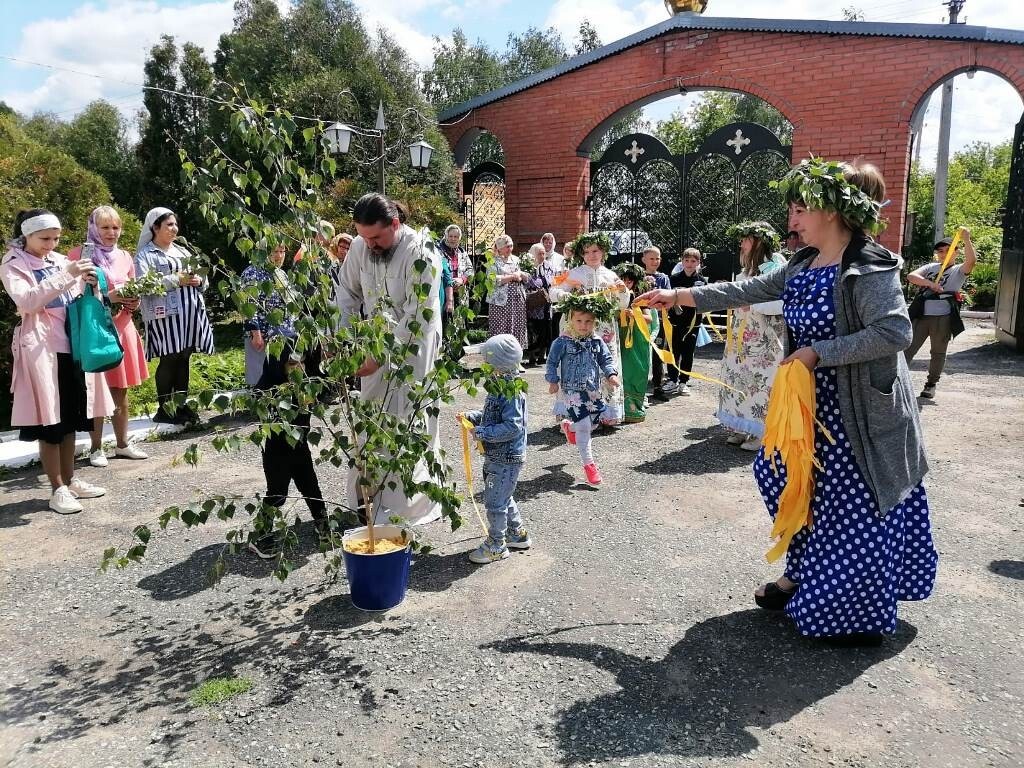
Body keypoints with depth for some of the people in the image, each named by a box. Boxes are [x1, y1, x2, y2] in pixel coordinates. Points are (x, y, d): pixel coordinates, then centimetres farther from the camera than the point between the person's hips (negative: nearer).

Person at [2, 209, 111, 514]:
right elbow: (26, 301, -19)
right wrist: (66, 276, -24)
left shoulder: (60, 260, 13)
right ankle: (57, 489, 5)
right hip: (41, 348, -6)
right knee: (49, 421, -2)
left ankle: (70, 480, 21)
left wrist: (87, 284, -2)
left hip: (71, 345, 6)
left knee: (70, 417, 11)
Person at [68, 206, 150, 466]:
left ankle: (122, 444, 19)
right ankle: (96, 448, 9)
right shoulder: (78, 255, -4)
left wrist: (133, 301, -3)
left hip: (122, 328, 5)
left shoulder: (125, 257, 12)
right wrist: (107, 297, -20)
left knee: (120, 390, 10)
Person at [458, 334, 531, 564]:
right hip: (496, 455, 10)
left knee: (495, 501, 1)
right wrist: (470, 416, 3)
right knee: (504, 497, 22)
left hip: (507, 458, -10)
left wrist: (481, 432, -23)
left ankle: (496, 546, 16)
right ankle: (518, 534, 38)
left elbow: (512, 427, -27)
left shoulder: (512, 392, -24)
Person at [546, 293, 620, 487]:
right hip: (573, 390, -5)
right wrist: (553, 381, -11)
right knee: (584, 427, -8)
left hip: (593, 389, 6)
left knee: (593, 421, 14)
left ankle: (569, 426, 46)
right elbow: (552, 362, -3)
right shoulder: (563, 342, -10)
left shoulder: (597, 341, 2)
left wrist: (611, 374, -10)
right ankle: (589, 464, 3)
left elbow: (606, 359, 7)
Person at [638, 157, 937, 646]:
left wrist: (817, 352, -23)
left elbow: (895, 332, -26)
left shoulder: (869, 267, -18)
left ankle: (862, 616, 20)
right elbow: (747, 291, 9)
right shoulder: (803, 267, 7)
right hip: (815, 403, 8)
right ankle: (801, 577, 35)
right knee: (789, 483, 15)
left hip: (859, 413, -8)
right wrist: (679, 296, 6)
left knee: (856, 508, 2)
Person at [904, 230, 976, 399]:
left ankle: (931, 384, 21)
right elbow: (911, 276, -2)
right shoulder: (931, 267, 13)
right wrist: (930, 283, -18)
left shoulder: (959, 270, 5)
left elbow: (972, 260, -16)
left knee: (938, 352, 10)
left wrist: (967, 240, -29)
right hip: (921, 315, 1)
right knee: (908, 348, 0)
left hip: (943, 318, -1)